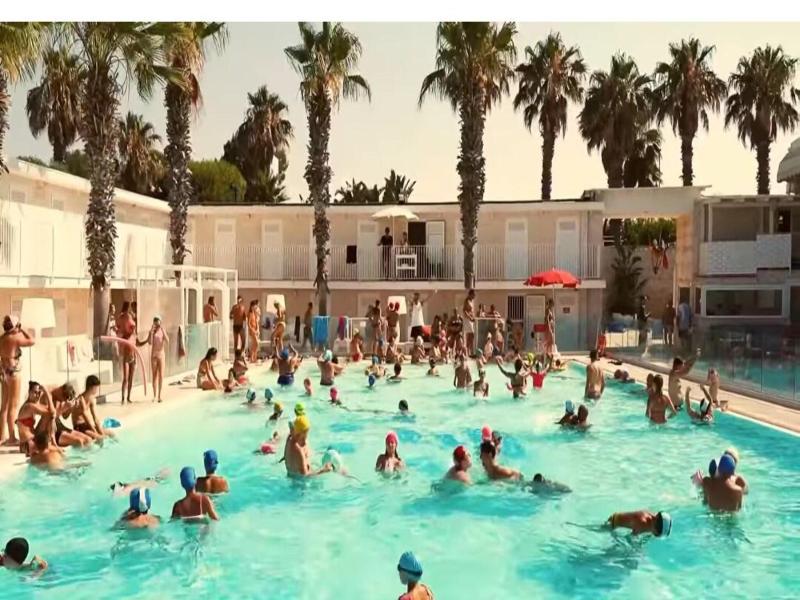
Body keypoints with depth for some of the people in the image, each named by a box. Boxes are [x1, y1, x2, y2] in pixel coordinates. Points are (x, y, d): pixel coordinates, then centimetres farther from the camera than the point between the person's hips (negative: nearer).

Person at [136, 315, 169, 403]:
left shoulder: (163, 331, -1)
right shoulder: (151, 332, -4)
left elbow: (167, 341, -15)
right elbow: (149, 342, -17)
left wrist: (163, 331, -24)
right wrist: (151, 332, -24)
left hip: (161, 355, 1)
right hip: (153, 355, 0)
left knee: (161, 375, -3)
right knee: (154, 376, 1)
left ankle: (159, 395, 2)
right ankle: (154, 395, 7)